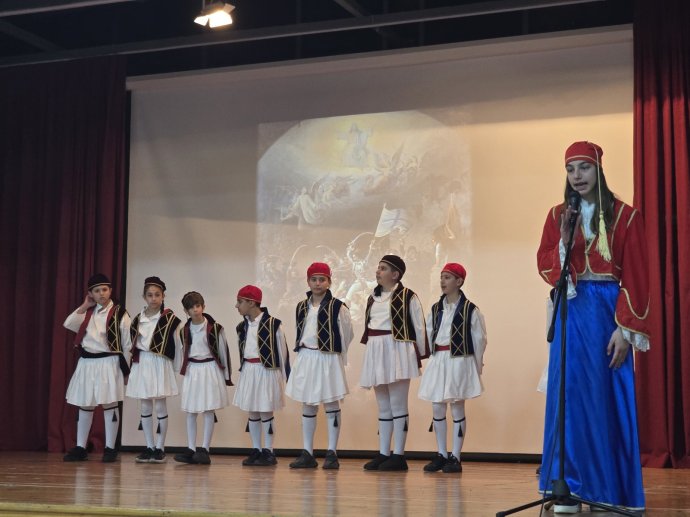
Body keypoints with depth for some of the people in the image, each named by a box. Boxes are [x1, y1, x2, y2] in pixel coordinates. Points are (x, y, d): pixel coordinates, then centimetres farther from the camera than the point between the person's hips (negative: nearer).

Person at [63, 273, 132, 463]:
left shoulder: (119, 313, -5)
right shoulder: (87, 312, 11)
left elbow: (128, 344, -4)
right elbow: (68, 324, -3)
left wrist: (125, 369, -4)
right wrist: (84, 307, -1)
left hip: (108, 364, -5)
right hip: (86, 363, 5)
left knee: (109, 405, -1)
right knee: (84, 405, 9)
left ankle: (110, 449, 5)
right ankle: (80, 448, 16)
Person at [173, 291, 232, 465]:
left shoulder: (215, 328, -8)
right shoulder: (184, 330, 6)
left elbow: (223, 352, -2)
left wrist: (226, 376, 0)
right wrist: (183, 371, 15)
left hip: (210, 369, -4)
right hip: (192, 371, 4)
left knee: (209, 410, -3)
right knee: (190, 411, 4)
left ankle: (205, 449, 1)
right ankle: (191, 450, 8)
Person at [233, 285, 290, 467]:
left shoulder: (272, 324, -12)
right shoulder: (242, 327, 7)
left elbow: (282, 350, -6)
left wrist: (285, 377, -2)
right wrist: (244, 370, 13)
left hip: (267, 371, -6)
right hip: (248, 371, 6)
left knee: (266, 412, -2)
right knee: (252, 412, 9)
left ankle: (268, 452, 8)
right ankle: (256, 451, 17)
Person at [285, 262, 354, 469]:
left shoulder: (337, 307, -7)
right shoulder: (301, 307, 9)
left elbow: (346, 334, -2)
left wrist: (335, 355, 5)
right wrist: (304, 353, 11)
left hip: (328, 360, -5)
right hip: (305, 358, 5)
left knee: (331, 404, 0)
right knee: (307, 406, 8)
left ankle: (332, 454, 4)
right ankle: (307, 454, 13)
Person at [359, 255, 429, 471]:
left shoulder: (408, 297, -6)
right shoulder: (373, 298, 14)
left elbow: (419, 327, -5)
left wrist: (420, 356, -5)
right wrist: (372, 352, 16)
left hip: (397, 351, -7)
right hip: (375, 353, 7)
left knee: (397, 405, -4)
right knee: (383, 406, 10)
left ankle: (398, 455, -1)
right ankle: (383, 454, 14)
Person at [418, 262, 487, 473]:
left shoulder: (470, 310, -7)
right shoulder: (436, 309, 8)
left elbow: (479, 339, -4)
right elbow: (428, 335, 13)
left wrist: (477, 365, -1)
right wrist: (435, 358, 8)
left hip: (460, 361, -5)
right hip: (438, 361, 5)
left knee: (457, 409, 0)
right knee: (437, 409, 6)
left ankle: (455, 458, 5)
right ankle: (441, 455, 16)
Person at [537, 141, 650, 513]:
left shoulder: (624, 215, -2)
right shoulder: (558, 215, 9)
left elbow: (635, 277, -5)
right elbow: (544, 265, 7)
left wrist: (626, 329, -12)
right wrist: (564, 242, -12)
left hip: (607, 311, -2)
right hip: (570, 312, 3)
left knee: (609, 399, 0)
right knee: (571, 396, -1)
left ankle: (612, 490, 9)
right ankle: (571, 488, 2)